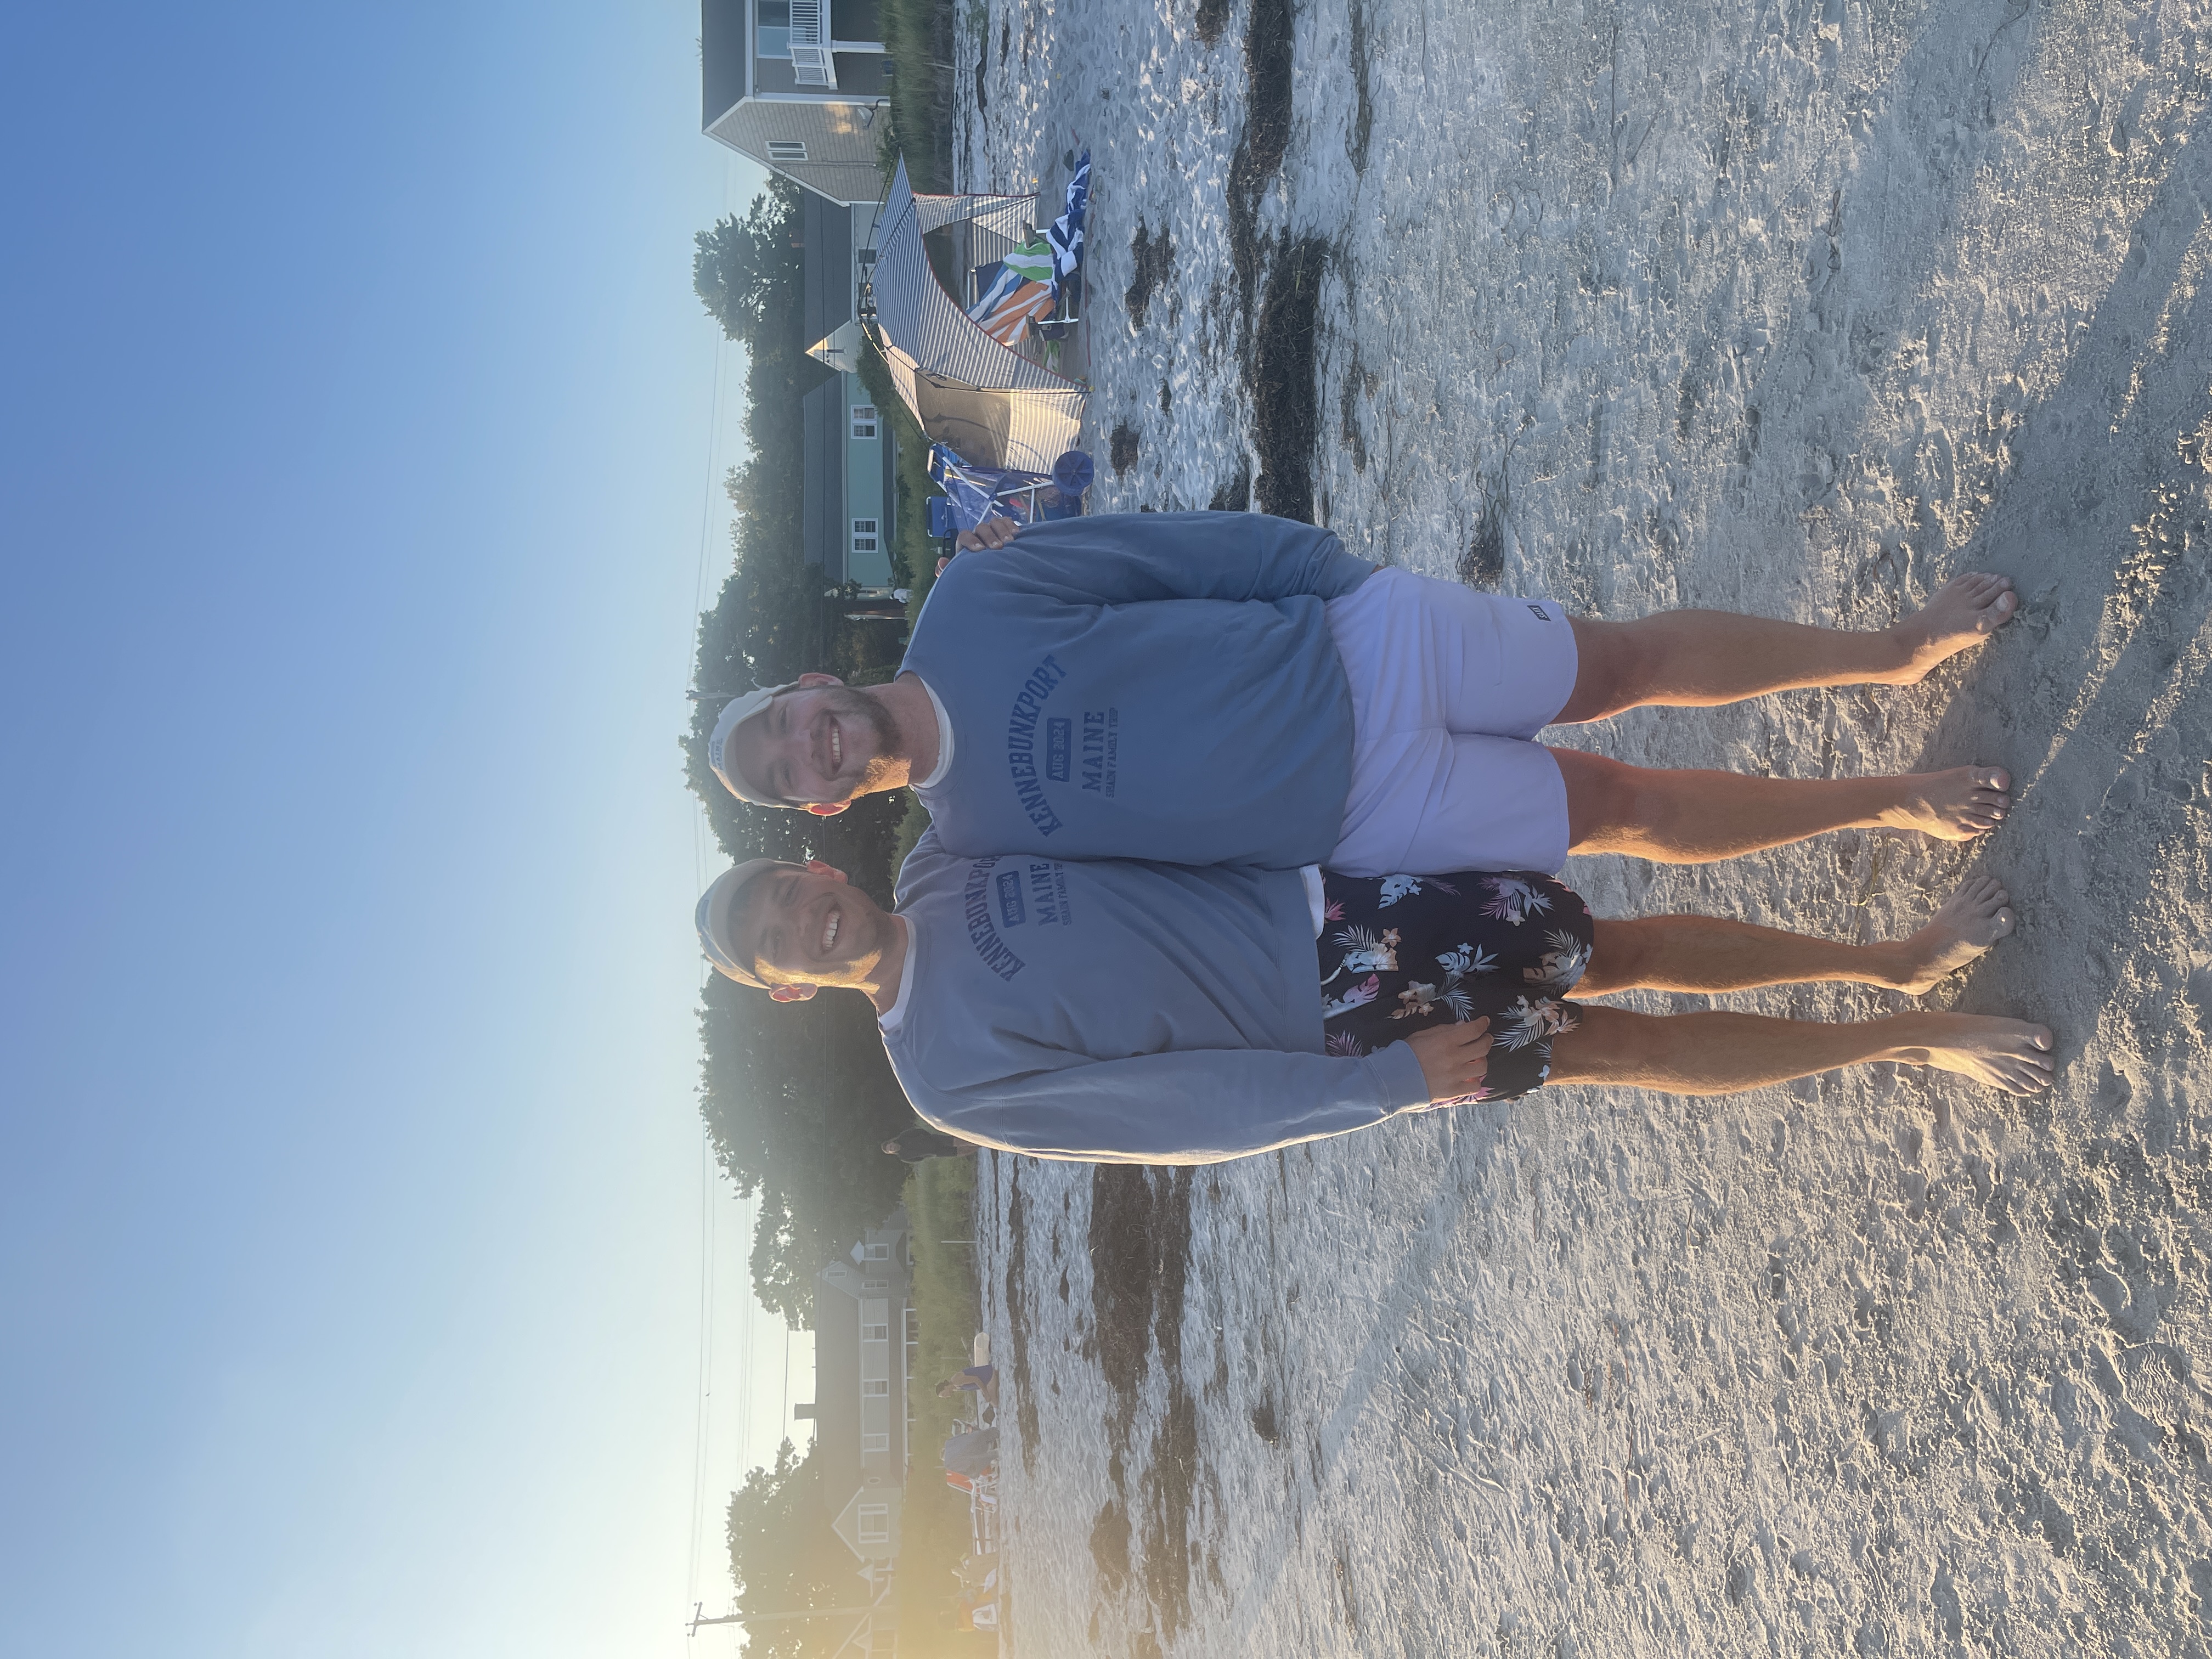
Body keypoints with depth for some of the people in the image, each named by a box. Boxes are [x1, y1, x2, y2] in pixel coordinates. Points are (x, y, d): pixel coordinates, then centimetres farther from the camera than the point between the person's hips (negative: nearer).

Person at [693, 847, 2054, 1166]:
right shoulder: (955, 1078, -13)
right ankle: (1916, 1037, 15)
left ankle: (1893, 961, 23)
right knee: (1616, 1048, -2)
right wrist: (1391, 1082, -17)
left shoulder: (948, 854, 3)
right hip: (1342, 1022, -4)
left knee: (1625, 955, 4)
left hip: (1325, 899, 4)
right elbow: (1200, 1106, -15)